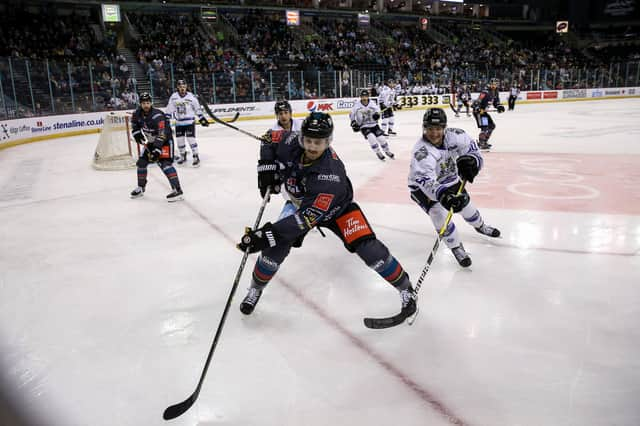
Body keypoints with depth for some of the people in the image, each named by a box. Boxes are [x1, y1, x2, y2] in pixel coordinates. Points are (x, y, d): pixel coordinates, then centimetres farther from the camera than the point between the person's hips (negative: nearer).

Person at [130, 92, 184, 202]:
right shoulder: (138, 113, -6)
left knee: (164, 163, -23)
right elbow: (135, 125, 16)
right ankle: (141, 188, 27)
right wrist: (138, 134, 0)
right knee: (141, 162, 8)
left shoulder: (157, 116, -28)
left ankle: (177, 190, -27)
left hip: (165, 140, -8)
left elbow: (162, 135, -33)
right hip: (149, 141, 8)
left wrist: (157, 149, -37)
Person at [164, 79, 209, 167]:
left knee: (191, 139, -11)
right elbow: (169, 109, 5)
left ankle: (196, 157, -3)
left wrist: (202, 118, -1)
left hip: (190, 122, -3)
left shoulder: (191, 96, -6)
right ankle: (183, 156, 27)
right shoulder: (173, 97, 0)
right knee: (180, 140, 8)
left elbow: (198, 108, 0)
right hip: (179, 123, 3)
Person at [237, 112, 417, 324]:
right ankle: (255, 289, 16)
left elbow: (308, 216, -45)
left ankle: (405, 288, 2)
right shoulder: (292, 148, -26)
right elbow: (269, 146, -1)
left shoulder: (331, 173, -41)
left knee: (367, 247, -20)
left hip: (337, 207, -4)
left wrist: (269, 233, -50)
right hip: (301, 202, 4)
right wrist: (267, 168, -20)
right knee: (276, 246, -12)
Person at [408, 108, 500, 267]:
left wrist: (469, 160, -33)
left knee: (466, 204, 19)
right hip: (423, 187, -5)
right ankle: (456, 248, 1)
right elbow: (425, 180, -50)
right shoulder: (421, 151, -39)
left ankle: (480, 226, 53)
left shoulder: (453, 135, -24)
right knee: (440, 214, -22)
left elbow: (469, 145, -10)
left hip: (449, 179, 6)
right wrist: (441, 194, -67)